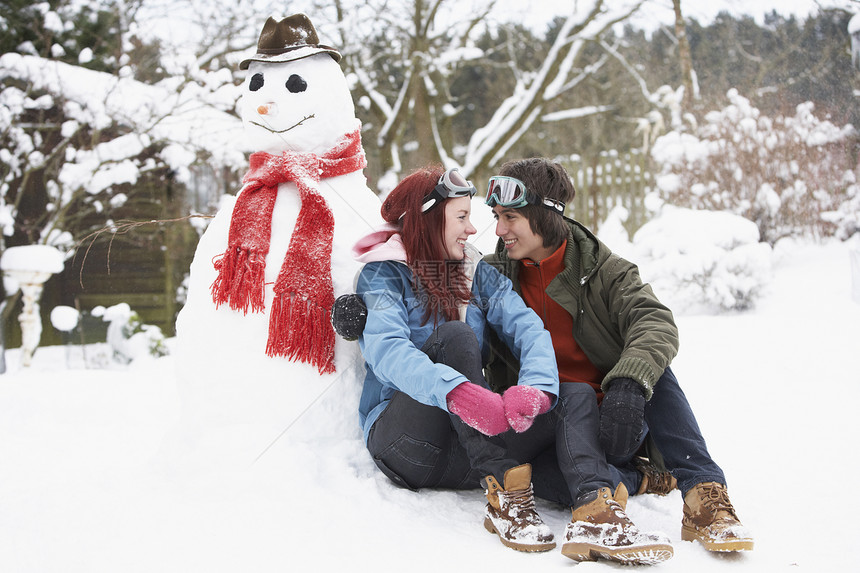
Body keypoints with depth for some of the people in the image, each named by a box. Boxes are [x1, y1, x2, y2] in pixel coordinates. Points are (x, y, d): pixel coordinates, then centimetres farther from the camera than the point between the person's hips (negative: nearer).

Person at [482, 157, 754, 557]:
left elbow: (655, 323, -22)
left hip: (615, 424, 1)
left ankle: (703, 494, -31)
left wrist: (627, 384, -41)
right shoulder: (493, 277, 5)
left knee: (650, 367, -25)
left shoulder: (601, 269, -2)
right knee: (576, 392, -31)